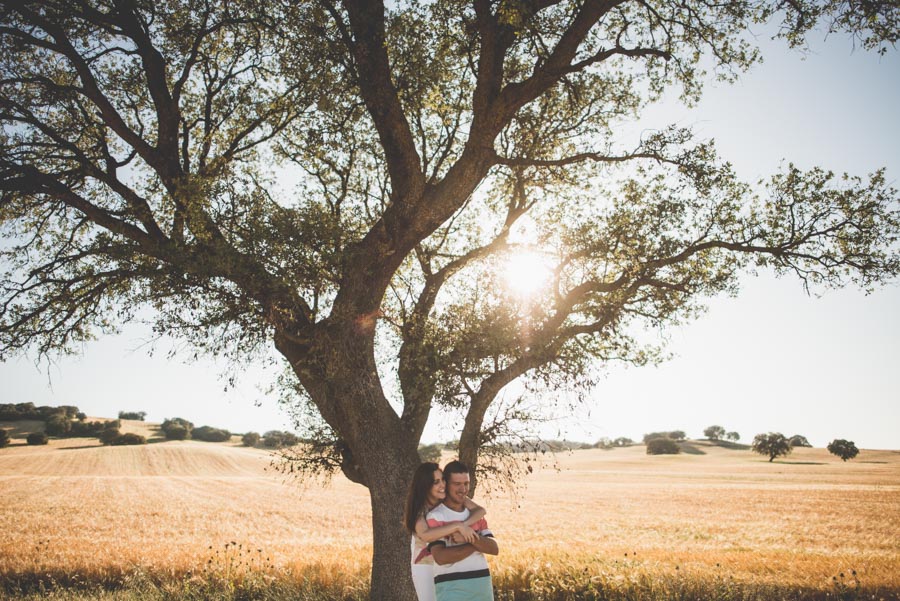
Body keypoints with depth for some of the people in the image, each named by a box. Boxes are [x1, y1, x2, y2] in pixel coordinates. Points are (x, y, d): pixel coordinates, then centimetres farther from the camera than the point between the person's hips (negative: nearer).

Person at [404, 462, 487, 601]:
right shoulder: (418, 508, -23)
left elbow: (480, 510, -21)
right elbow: (425, 535, -42)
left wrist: (464, 525, -39)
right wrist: (458, 526, -44)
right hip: (426, 565, -3)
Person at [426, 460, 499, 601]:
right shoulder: (436, 516, -8)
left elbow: (494, 548, 1)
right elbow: (440, 557, -20)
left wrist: (472, 537, -18)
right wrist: (476, 544, -11)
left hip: (482, 584, 6)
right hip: (452, 588, -6)